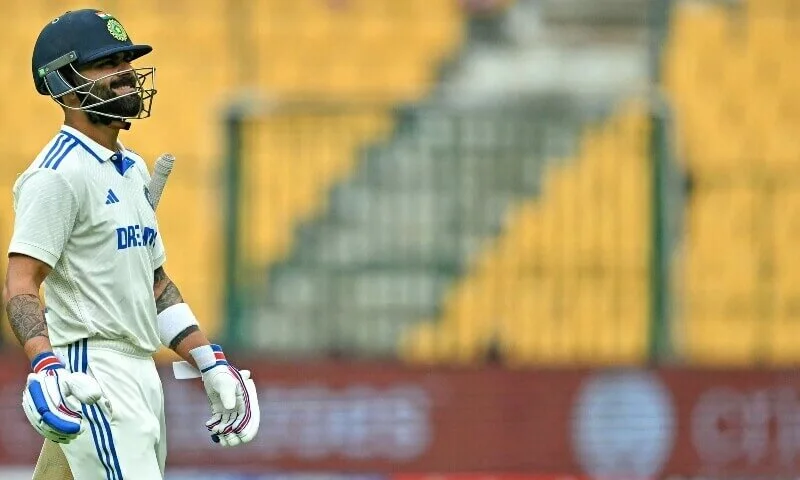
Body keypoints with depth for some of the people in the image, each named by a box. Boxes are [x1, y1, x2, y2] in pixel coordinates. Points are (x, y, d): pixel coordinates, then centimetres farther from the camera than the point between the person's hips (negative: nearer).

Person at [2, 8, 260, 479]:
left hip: (144, 370, 10)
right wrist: (44, 365, -36)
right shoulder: (59, 173, -11)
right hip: (93, 377, -10)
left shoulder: (134, 170, 19)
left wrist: (211, 364, 17)